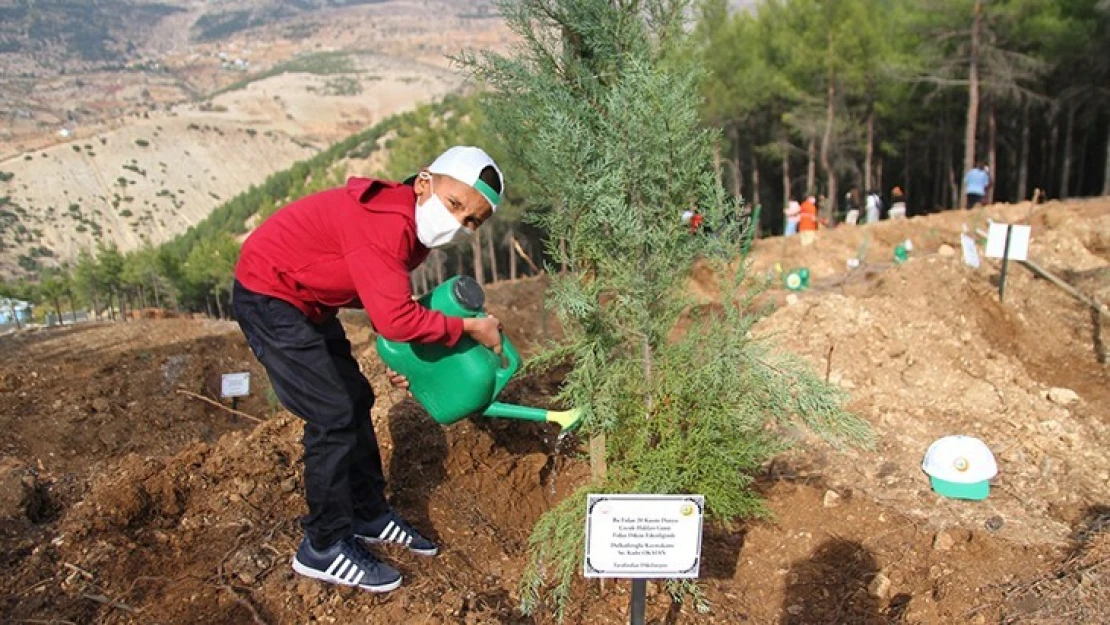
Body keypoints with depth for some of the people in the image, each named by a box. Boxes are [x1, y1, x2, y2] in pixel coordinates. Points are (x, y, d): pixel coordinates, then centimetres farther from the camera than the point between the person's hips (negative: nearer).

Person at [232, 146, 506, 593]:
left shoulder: (412, 225, 0)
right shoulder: (385, 223, -31)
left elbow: (390, 302, 11)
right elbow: (394, 320, -36)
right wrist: (469, 328, -24)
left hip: (310, 303, 10)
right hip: (269, 298, -10)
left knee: (356, 401, 12)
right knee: (333, 417, -10)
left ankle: (370, 514, 27)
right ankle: (324, 547, 5)